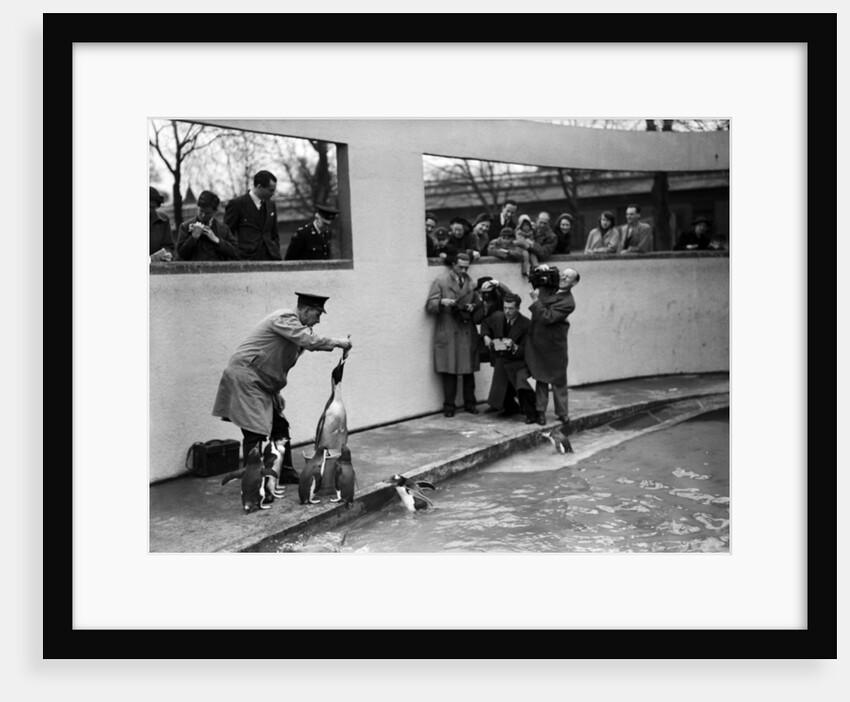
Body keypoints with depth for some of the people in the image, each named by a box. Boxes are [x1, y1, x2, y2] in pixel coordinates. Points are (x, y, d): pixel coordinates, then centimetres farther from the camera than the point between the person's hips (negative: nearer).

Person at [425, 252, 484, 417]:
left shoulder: (471, 284, 15)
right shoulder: (441, 281, 3)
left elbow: (479, 305, 19)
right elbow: (429, 307, -2)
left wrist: (473, 307, -3)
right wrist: (442, 302, -21)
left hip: (468, 334, 3)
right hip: (448, 334, -3)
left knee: (469, 370, 5)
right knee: (449, 371, -2)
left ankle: (470, 403, 15)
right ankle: (449, 405, 6)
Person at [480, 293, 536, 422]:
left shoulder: (526, 324, -18)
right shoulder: (497, 317, -5)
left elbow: (526, 351, -14)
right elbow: (485, 323, 19)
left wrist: (514, 347, -33)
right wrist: (485, 336, 0)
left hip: (518, 362, -5)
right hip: (501, 362, 5)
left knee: (521, 380, -31)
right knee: (500, 387, 8)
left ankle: (531, 413, -15)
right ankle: (511, 407, 41)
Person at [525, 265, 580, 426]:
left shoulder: (568, 302, -18)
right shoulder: (548, 286, 1)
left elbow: (547, 317, -26)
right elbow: (534, 278, 19)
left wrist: (536, 301, -19)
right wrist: (541, 269, -2)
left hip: (553, 345, -5)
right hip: (537, 341, 5)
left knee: (558, 379, 7)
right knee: (540, 378, 10)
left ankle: (562, 413, 19)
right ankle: (541, 411, 17)